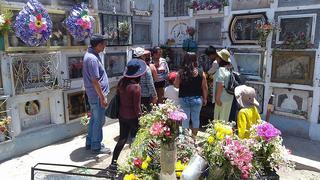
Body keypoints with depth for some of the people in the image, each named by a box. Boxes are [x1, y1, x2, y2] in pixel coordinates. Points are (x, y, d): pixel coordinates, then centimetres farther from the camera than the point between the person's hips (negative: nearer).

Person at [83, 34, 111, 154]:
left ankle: (90, 143, 32)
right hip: (97, 95, -10)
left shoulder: (91, 54, 10)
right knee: (99, 121, 2)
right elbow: (95, 81, -24)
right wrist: (102, 97, -19)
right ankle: (96, 146, 16)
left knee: (94, 119, 19)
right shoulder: (92, 58, -23)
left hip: (94, 95, 10)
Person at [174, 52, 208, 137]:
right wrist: (205, 98, 9)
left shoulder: (181, 72, -9)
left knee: (185, 119, 10)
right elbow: (205, 87, -2)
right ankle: (194, 136, 27)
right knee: (196, 119, 15)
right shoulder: (201, 73, -6)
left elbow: (176, 85, -6)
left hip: (183, 99, -1)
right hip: (197, 99, 1)